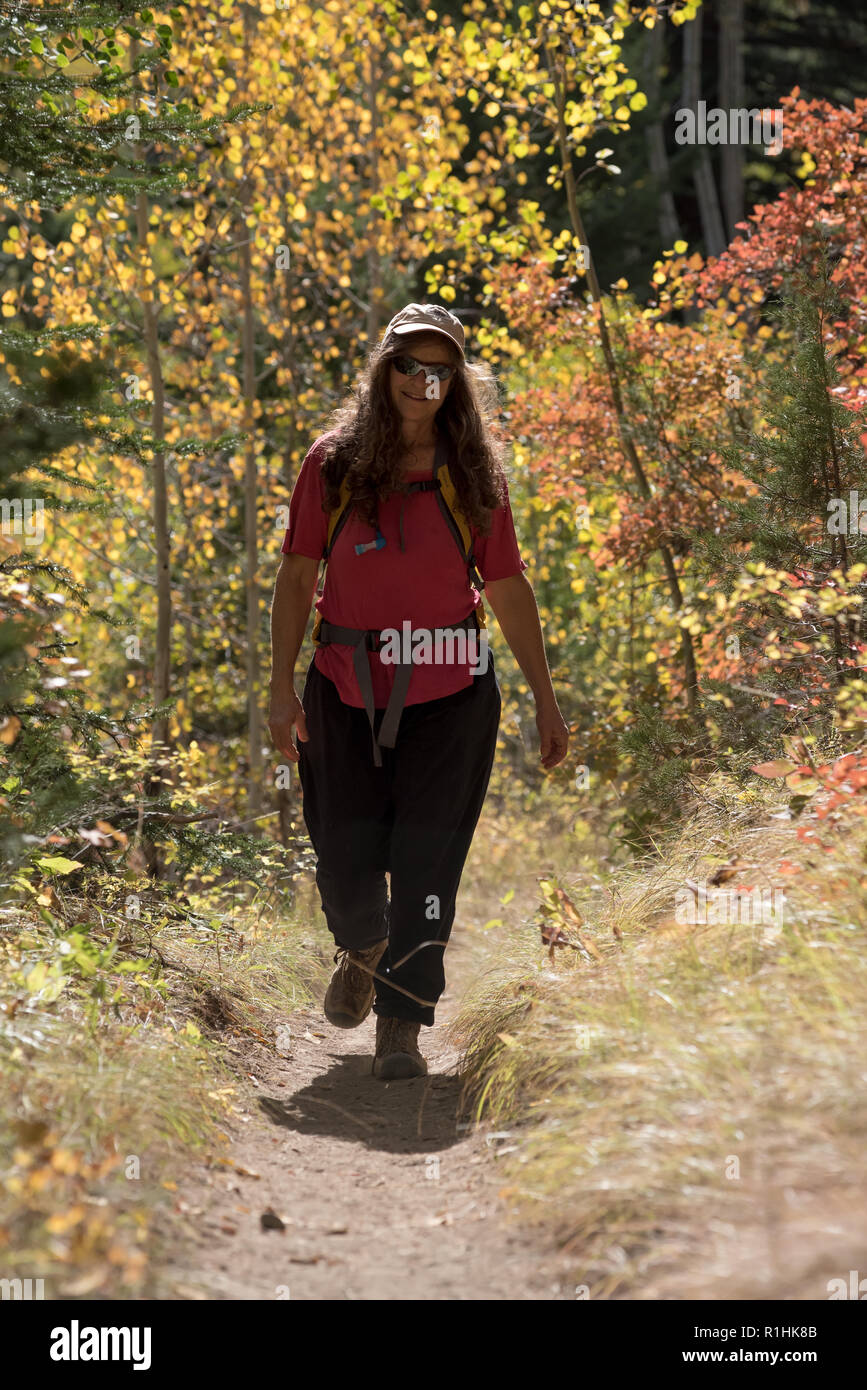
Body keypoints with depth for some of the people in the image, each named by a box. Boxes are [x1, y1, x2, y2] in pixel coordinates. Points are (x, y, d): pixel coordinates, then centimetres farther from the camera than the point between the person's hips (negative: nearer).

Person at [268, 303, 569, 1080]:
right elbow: (297, 578, 4)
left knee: (426, 868, -5)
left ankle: (401, 1029, 5)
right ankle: (362, 949, 40)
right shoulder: (334, 464, 2)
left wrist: (546, 702, 9)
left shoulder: (474, 474, 4)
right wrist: (282, 688, -4)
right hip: (346, 695, 0)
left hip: (450, 697, 0)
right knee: (345, 864, 6)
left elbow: (509, 590, 9)